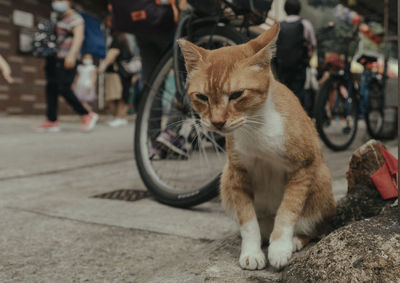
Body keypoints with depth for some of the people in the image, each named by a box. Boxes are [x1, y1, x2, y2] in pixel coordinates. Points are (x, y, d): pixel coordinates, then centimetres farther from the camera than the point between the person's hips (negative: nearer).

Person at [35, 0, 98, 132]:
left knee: (64, 89, -16)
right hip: (55, 59, 10)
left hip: (66, 60, -10)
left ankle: (87, 115, -5)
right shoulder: (59, 19, 23)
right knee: (51, 88, 4)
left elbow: (79, 36, -22)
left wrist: (72, 54, -36)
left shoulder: (75, 18, -7)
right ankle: (52, 121, 6)